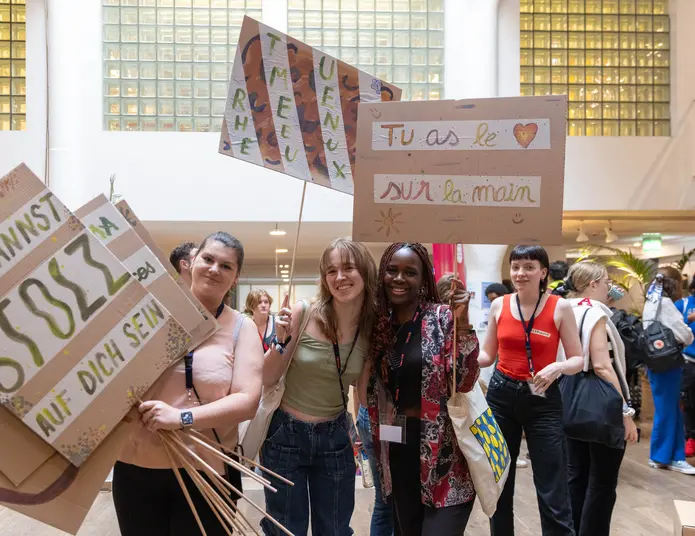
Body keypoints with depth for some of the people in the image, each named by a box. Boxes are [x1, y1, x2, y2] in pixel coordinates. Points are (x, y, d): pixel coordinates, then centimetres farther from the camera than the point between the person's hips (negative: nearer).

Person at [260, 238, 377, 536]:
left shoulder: (373, 328, -8)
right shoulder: (303, 314, -17)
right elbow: (267, 380, -11)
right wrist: (281, 341, -26)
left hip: (335, 438, 2)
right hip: (285, 435, -2)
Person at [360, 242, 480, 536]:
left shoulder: (442, 318, -9)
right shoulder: (380, 325, 4)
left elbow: (464, 382, -17)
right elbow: (369, 390, 14)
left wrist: (463, 324, -24)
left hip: (444, 451, -5)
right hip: (399, 450, 5)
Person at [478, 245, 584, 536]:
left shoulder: (560, 307, -5)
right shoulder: (499, 305, 2)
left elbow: (579, 359, -2)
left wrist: (558, 367, -23)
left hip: (543, 400, -3)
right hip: (501, 395, 3)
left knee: (552, 493, -3)